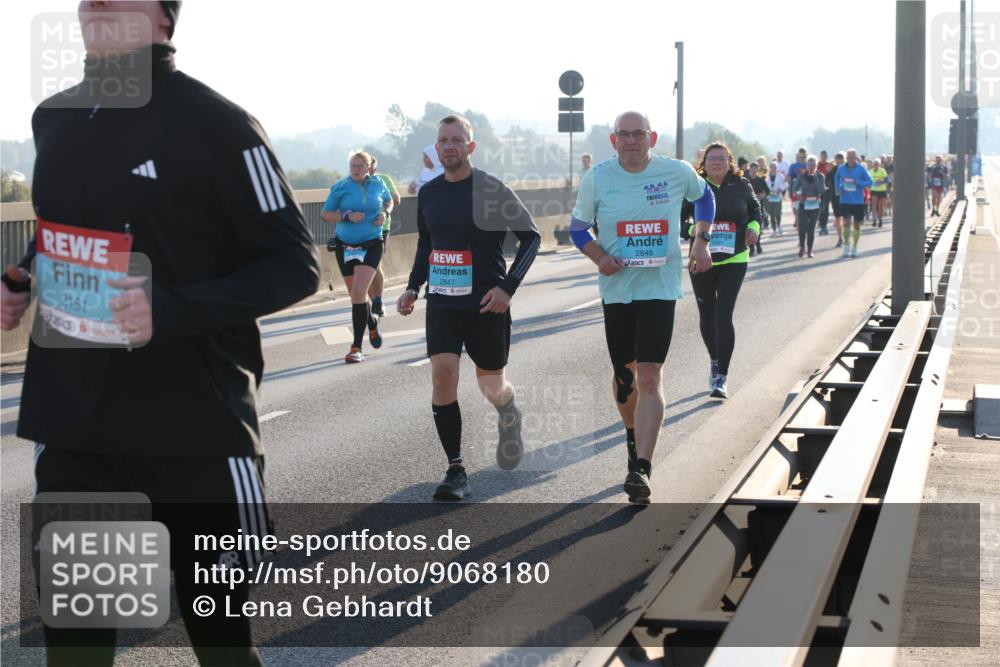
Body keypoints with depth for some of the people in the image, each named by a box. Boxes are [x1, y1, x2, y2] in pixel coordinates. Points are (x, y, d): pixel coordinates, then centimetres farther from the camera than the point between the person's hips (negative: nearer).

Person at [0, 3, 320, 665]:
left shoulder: (215, 124, -11)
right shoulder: (54, 118, 8)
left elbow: (296, 264, -10)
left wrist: (173, 310, -24)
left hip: (197, 426, -5)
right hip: (70, 420, 5)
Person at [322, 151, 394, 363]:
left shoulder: (378, 184, 1)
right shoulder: (340, 187, -4)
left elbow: (388, 201, 21)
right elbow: (325, 214, -3)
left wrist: (385, 214, 0)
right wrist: (347, 216, -19)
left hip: (371, 245, -2)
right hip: (345, 246, 2)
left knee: (358, 293, -16)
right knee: (355, 295, 13)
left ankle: (356, 347, -13)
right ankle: (372, 323, 46)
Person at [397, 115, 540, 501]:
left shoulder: (491, 191, -8)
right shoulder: (428, 193, 6)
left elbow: (531, 237, -4)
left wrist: (508, 287, -13)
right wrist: (413, 287, 7)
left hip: (486, 305, -3)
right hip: (442, 303, 3)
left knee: (491, 386, 8)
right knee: (442, 375, -14)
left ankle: (508, 417, 46)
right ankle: (455, 471, -6)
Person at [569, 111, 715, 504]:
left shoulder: (677, 173, -2)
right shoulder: (598, 178, -3)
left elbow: (704, 196, 20)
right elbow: (577, 228, 7)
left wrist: (702, 242, 11)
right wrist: (600, 258, -10)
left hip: (660, 287, -2)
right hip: (617, 288, 2)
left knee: (649, 377, -12)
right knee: (624, 372, 13)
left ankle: (641, 469, -16)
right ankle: (634, 435, 43)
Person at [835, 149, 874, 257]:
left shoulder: (861, 169, -6)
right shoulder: (841, 168, 1)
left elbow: (869, 182, -6)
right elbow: (837, 179, 20)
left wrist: (857, 182, -21)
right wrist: (838, 188, 2)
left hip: (858, 201, 0)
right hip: (845, 200, 0)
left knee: (857, 224, 10)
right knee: (846, 222, -14)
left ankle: (854, 248, 24)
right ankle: (846, 246, 0)